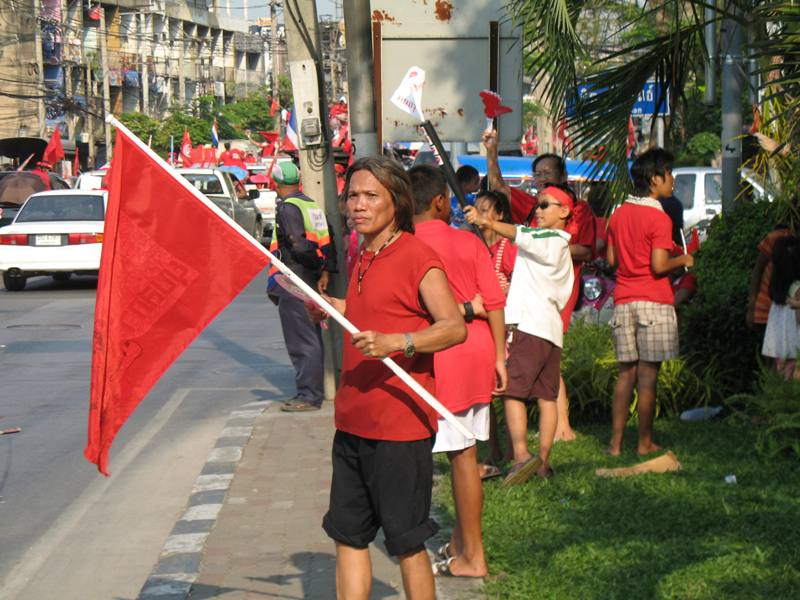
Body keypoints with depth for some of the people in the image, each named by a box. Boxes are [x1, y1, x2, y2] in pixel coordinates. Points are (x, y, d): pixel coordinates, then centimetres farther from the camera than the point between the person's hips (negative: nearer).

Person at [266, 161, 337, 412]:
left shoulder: (287, 207, -11)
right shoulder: (312, 205, 14)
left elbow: (299, 245, -19)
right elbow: (326, 242, 8)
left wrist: (320, 267, -6)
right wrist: (326, 270, 1)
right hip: (310, 279, 9)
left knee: (301, 341, -5)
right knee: (311, 337, 15)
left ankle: (309, 395, -4)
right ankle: (314, 390, 23)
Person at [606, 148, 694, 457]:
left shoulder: (619, 214, 9)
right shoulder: (659, 218, -11)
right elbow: (659, 266, -16)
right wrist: (683, 260, 1)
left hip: (623, 301, 6)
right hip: (653, 302, -6)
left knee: (626, 373, 11)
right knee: (648, 374, 1)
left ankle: (615, 442, 9)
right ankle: (645, 442, 7)